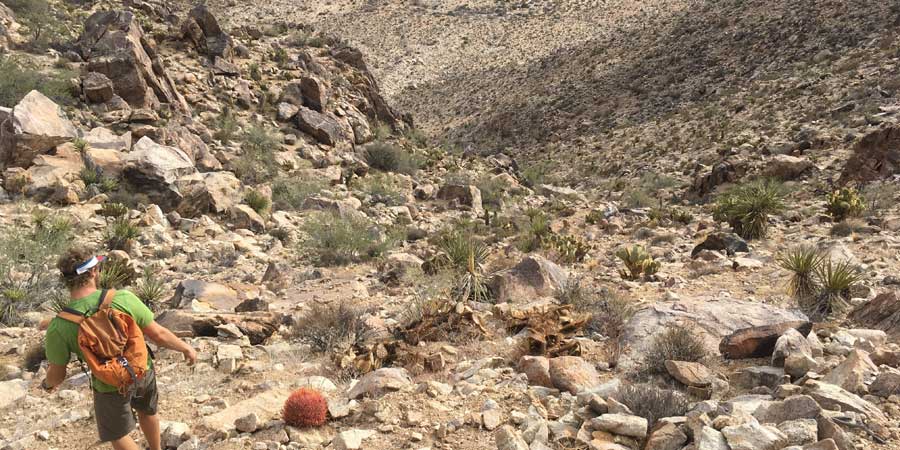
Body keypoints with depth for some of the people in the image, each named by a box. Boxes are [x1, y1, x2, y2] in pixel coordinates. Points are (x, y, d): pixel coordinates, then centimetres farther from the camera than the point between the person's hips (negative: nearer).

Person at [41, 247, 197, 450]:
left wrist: (48, 384, 15)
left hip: (110, 387, -2)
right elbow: (158, 335, -16)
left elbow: (57, 375, -9)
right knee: (147, 412, 33)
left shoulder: (59, 328, -24)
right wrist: (186, 348, 2)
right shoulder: (122, 298, -25)